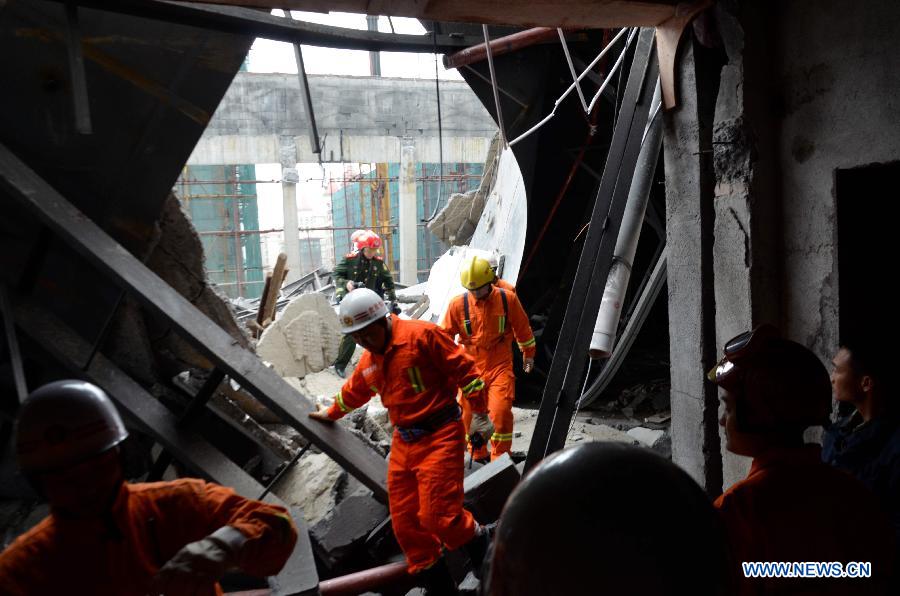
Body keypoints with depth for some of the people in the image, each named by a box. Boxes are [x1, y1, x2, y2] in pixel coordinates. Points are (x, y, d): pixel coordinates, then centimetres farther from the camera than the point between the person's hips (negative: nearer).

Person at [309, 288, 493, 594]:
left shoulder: (421, 335, -13)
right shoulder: (368, 361, 12)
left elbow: (464, 368, -11)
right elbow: (353, 392, 32)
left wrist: (480, 413, -9)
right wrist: (331, 413, 46)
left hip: (439, 436, -7)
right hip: (403, 443, 8)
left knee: (438, 516, -13)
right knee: (405, 522, 6)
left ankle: (481, 544, 18)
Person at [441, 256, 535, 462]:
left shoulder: (508, 299, -5)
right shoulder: (457, 304, -5)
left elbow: (522, 328, 10)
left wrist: (528, 354, 20)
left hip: (500, 365, -1)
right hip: (471, 366, 2)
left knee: (501, 412, -11)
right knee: (470, 414, 7)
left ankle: (500, 459, 7)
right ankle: (478, 456, 28)